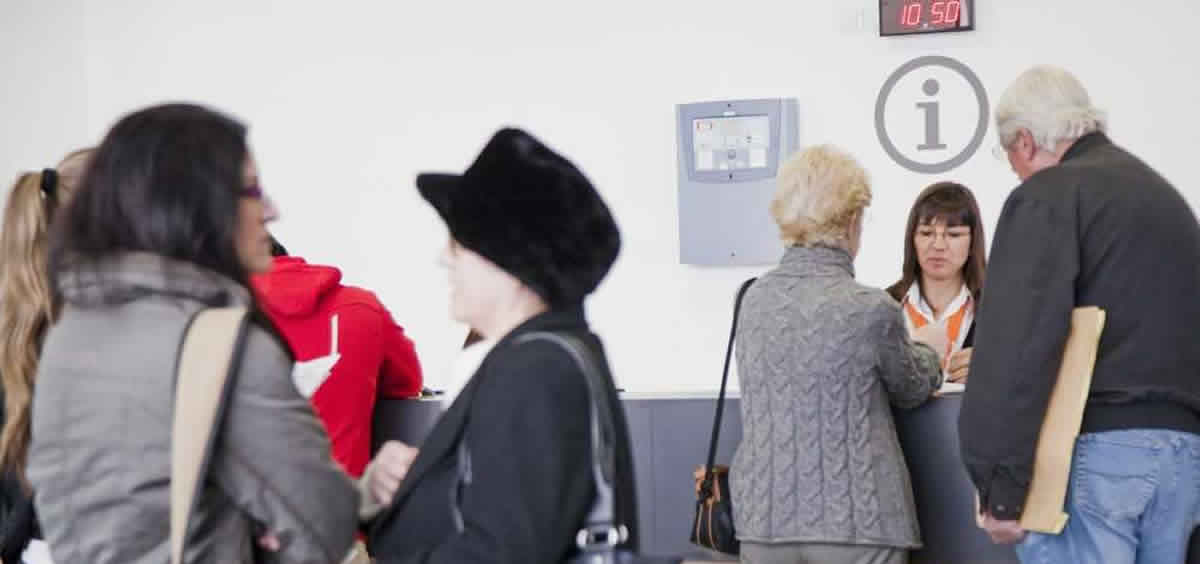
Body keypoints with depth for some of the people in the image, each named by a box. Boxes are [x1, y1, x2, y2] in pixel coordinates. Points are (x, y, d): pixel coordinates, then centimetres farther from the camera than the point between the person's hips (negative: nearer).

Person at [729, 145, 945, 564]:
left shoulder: (755, 300, 3)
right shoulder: (872, 310, -13)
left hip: (764, 519, 5)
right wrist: (930, 351, 29)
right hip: (855, 525, -4)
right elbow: (911, 390, 6)